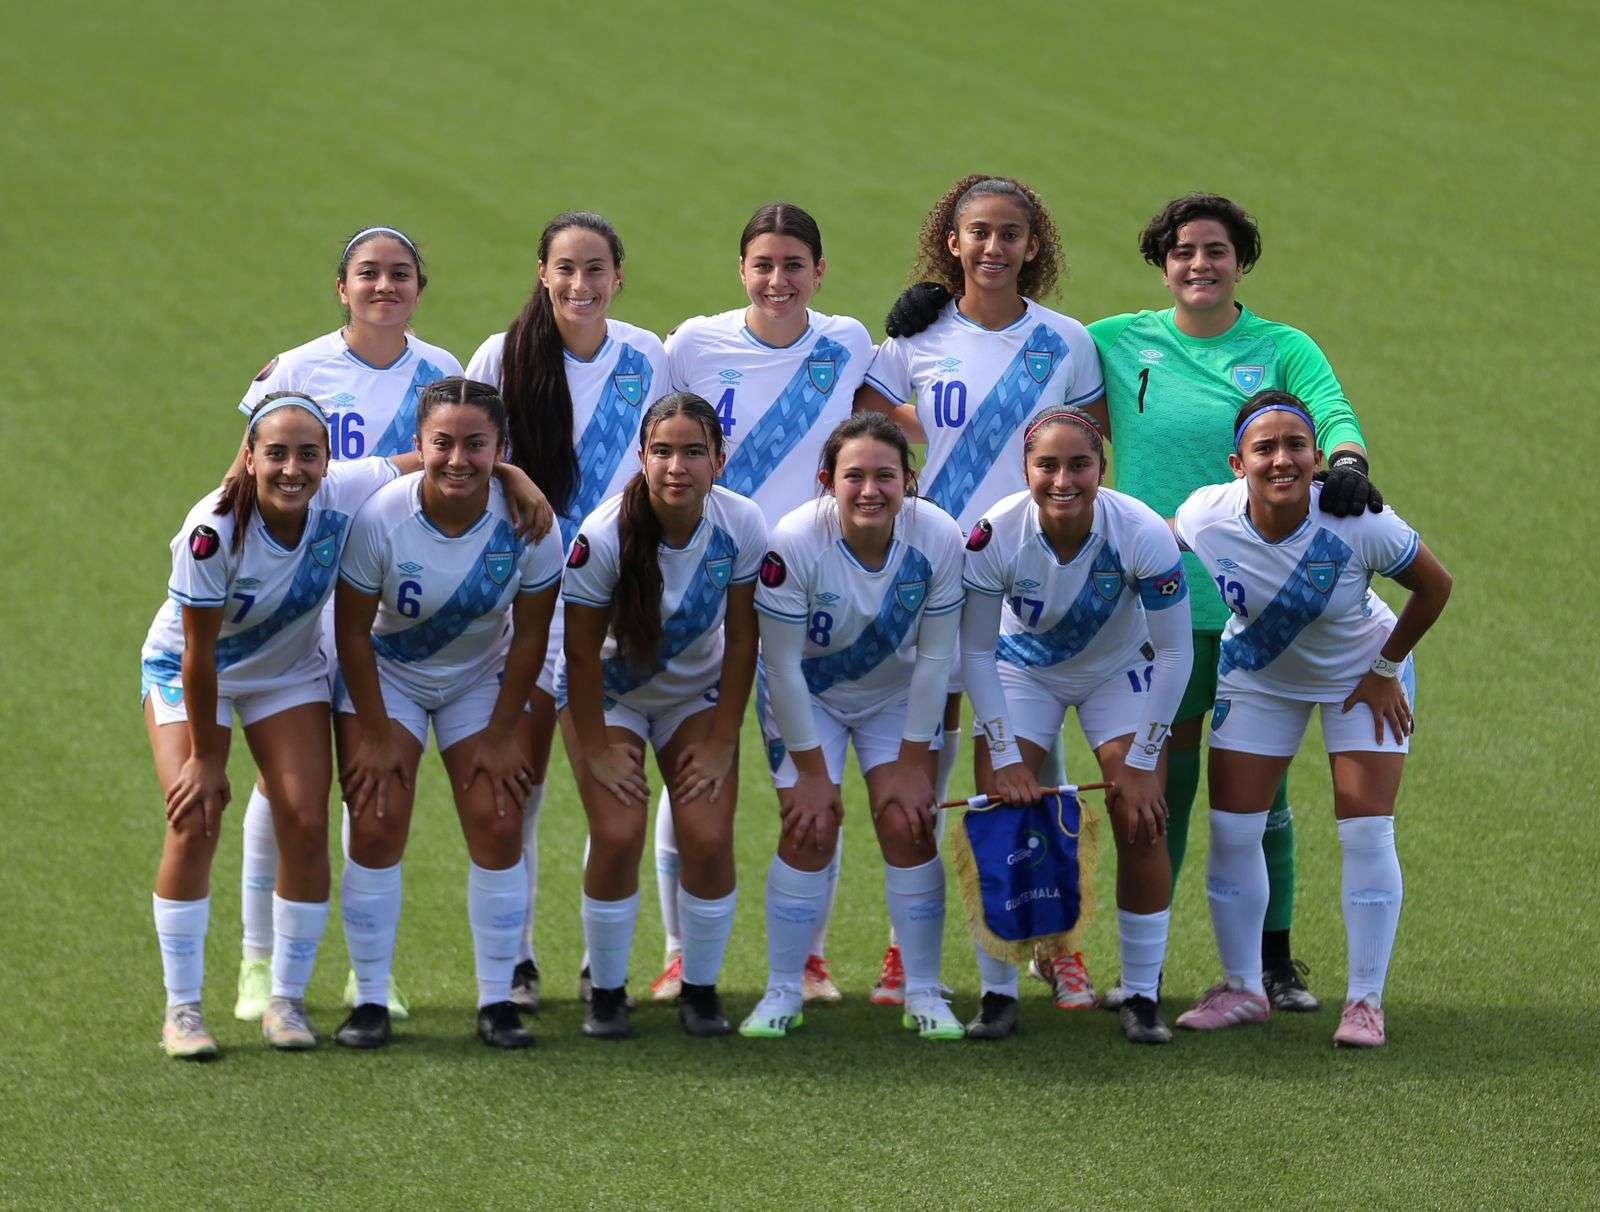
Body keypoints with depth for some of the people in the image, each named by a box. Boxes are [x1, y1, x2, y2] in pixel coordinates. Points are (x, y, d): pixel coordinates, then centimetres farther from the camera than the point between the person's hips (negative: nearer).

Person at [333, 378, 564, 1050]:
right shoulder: (380, 517, -28)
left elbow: (530, 635, -10)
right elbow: (353, 630, -16)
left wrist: (502, 733, -8)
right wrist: (375, 735, -12)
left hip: (482, 681, 1)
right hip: (387, 674, -1)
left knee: (498, 828, -8)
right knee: (376, 825, -11)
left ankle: (497, 1000, 2)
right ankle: (370, 1000, -2)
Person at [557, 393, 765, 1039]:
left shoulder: (742, 526, -22)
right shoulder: (603, 536, -29)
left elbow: (742, 641, -10)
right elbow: (582, 652, -18)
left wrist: (721, 742, -8)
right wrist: (596, 748, -14)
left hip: (697, 693, 2)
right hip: (609, 693, -2)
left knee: (708, 836, -12)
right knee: (617, 835, -16)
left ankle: (701, 990, 6)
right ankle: (606, 992, 3)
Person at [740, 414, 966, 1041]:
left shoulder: (938, 537, -26)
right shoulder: (794, 543, -32)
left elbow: (934, 657, -15)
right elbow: (783, 666, -22)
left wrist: (913, 764, -12)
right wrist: (811, 771, -16)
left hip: (897, 692, 1)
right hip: (807, 694, -1)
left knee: (907, 824, -8)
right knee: (810, 830, -9)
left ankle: (924, 994, 3)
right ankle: (783, 993, 5)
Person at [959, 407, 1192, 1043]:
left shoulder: (1142, 533, -31)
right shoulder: (995, 534, -29)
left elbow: (1174, 653, -20)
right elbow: (975, 652, -15)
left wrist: (1142, 762, -18)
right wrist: (1005, 757, -17)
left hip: (1119, 671, 0)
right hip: (1024, 669, 0)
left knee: (1142, 823, -12)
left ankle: (1142, 998, 0)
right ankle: (998, 995, 2)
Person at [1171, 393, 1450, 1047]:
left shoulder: (1358, 523, -33)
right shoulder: (1205, 517, -28)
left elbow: (1435, 585, -16)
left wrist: (1385, 671, -10)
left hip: (1360, 675, -2)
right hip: (1257, 679, 2)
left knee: (1367, 833, -9)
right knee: (1232, 830, -2)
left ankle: (1366, 999, 3)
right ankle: (1242, 988, 15)